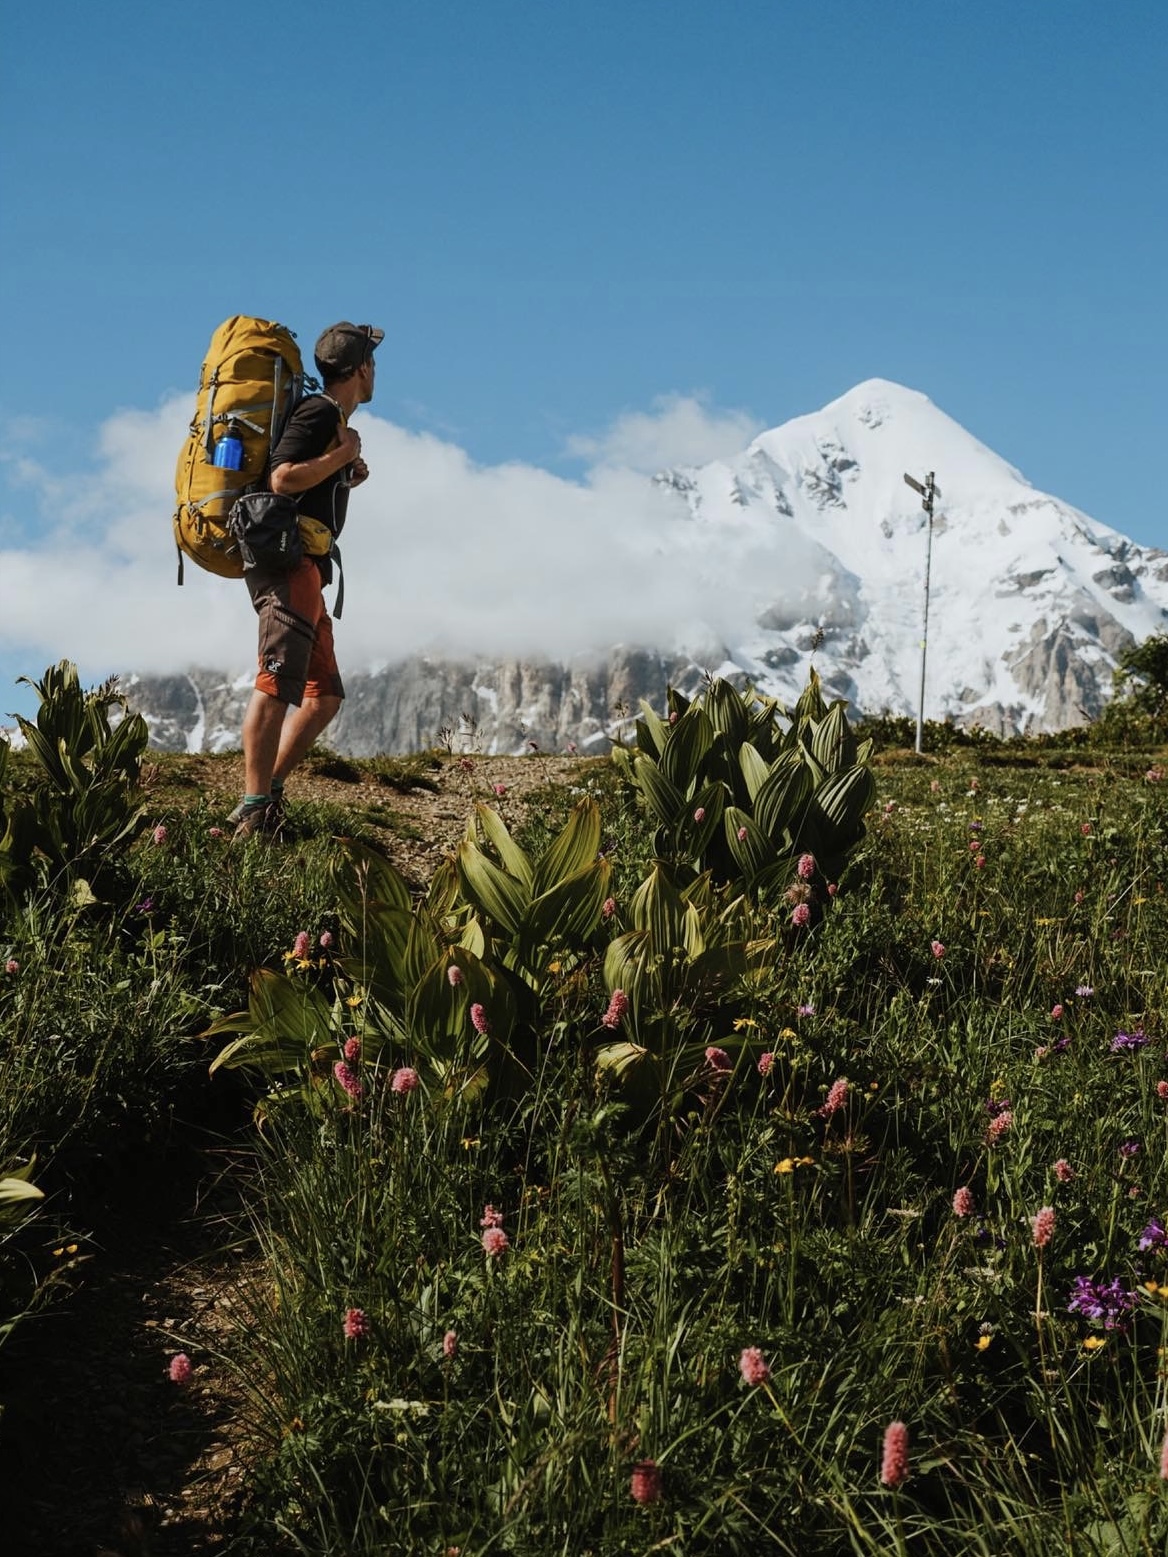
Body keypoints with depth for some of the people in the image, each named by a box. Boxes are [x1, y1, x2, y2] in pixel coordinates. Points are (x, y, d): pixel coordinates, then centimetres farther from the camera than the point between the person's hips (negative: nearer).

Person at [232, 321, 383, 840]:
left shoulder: (332, 418, 24)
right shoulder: (321, 412, -7)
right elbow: (282, 478, -20)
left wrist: (345, 479, 16)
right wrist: (344, 453, -10)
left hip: (305, 570, 11)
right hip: (288, 563, -11)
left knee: (325, 695, 10)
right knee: (277, 685, -16)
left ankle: (266, 792, 9)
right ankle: (254, 811, -20)